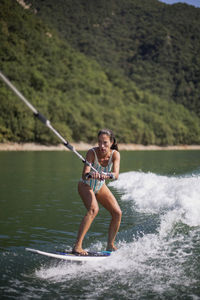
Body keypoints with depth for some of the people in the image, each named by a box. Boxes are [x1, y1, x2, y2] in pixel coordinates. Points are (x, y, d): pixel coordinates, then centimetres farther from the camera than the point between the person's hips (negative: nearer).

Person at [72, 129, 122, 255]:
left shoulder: (115, 154, -21)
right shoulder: (92, 152, -29)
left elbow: (116, 174, -37)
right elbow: (84, 175, -39)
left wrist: (107, 175, -58)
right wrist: (90, 175, -62)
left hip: (100, 186, 5)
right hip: (86, 185, -5)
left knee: (117, 213, -2)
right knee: (93, 209, -30)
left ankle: (110, 246, 15)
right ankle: (77, 246, -31)